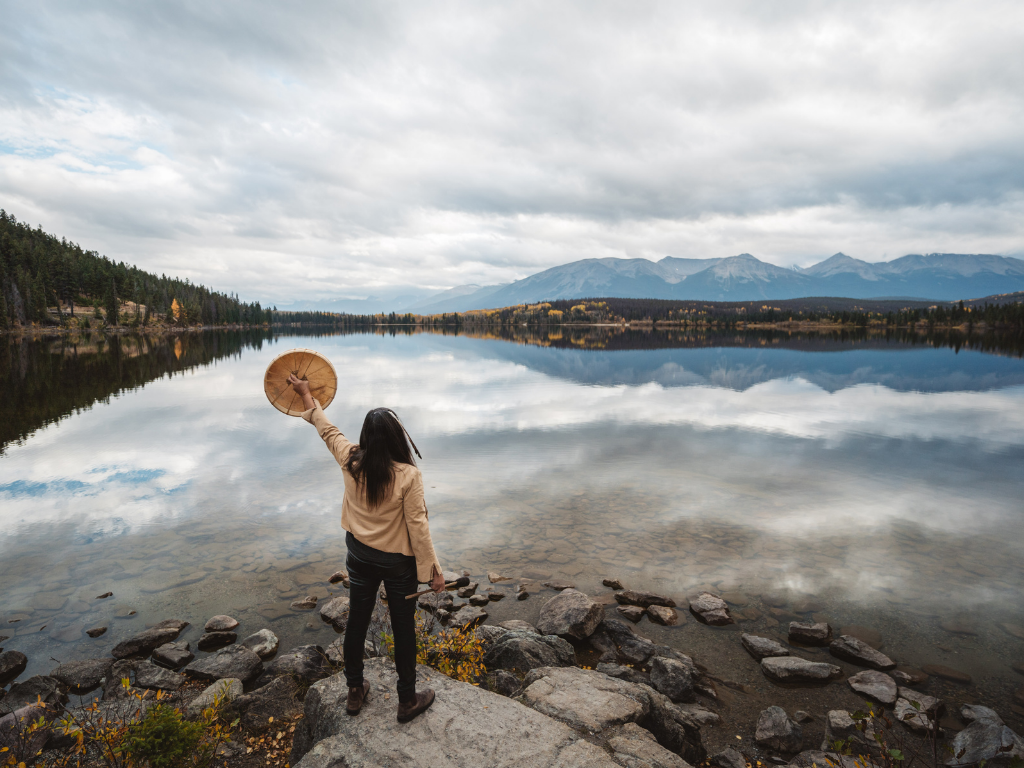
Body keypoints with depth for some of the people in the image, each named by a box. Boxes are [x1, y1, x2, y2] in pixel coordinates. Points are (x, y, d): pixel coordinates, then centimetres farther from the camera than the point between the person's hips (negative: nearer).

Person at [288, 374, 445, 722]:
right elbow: (417, 525, -21)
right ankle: (408, 700, 29)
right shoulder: (408, 475, -25)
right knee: (403, 629, 13)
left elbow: (327, 429, 4)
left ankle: (355, 692, 40)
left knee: (357, 622, 21)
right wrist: (432, 570, -10)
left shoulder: (351, 462, -13)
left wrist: (307, 396, 21)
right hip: (398, 562, -4)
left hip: (360, 556, 5)